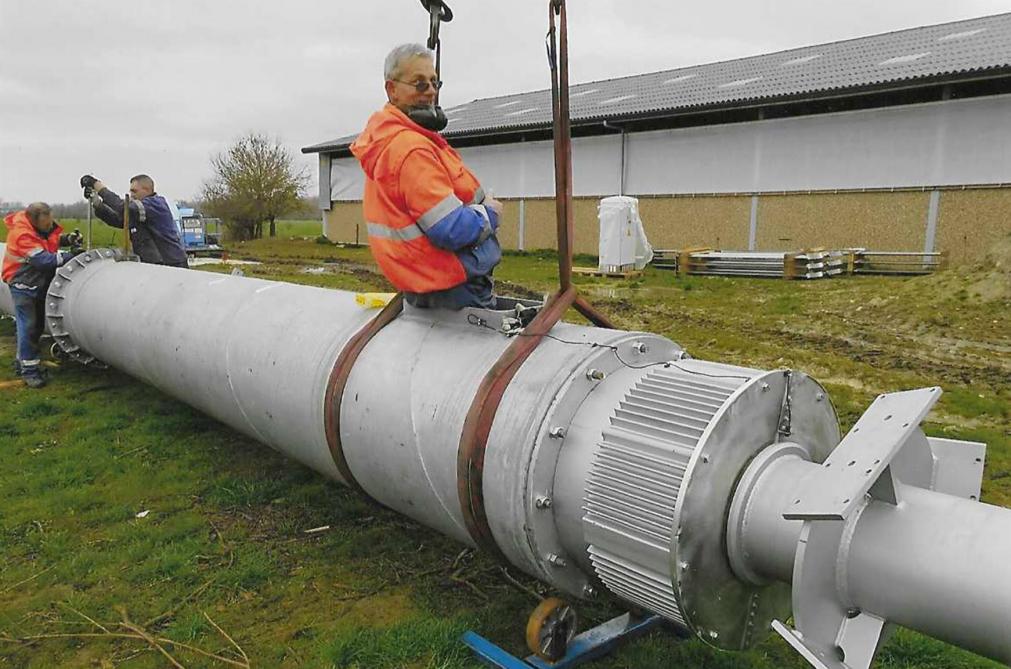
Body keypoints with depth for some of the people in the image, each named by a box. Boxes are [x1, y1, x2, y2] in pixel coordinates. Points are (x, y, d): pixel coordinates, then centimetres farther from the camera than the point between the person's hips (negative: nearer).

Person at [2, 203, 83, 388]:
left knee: (37, 325, 14)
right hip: (24, 285, -8)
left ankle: (22, 361, 29)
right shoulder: (21, 234, -27)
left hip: (40, 283, 8)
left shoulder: (43, 224, -5)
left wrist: (68, 238, -8)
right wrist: (69, 255, -27)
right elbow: (43, 259, -30)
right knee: (28, 326, -7)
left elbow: (53, 238, 13)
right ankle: (28, 371, -1)